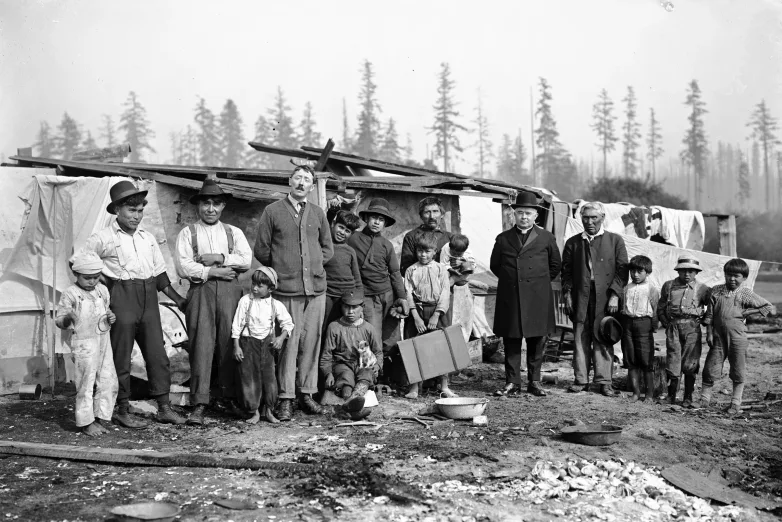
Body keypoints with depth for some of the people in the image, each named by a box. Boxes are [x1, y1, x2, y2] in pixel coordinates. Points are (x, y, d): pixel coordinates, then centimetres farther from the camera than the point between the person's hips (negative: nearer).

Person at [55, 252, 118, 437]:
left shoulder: (102, 290, 9)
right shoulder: (70, 294, -8)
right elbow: (59, 321, -8)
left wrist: (110, 318, 1)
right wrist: (68, 319, -30)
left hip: (103, 340, 6)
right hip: (83, 343, -6)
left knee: (109, 381, 7)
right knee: (86, 383, -1)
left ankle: (102, 418, 20)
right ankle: (86, 423, 9)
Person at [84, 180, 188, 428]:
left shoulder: (148, 238, 14)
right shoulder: (103, 238, -2)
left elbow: (160, 275, 18)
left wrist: (179, 300, 13)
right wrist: (104, 282, -3)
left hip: (148, 298, 5)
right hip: (121, 297, -5)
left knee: (157, 353, 4)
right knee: (121, 356, 1)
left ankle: (164, 407, 12)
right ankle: (123, 411, 12)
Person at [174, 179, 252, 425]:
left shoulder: (233, 232, 17)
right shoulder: (187, 233, 11)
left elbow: (246, 260, 2)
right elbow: (183, 267, -1)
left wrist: (219, 258, -7)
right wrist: (212, 271, -7)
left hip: (230, 289, 2)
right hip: (201, 290, -2)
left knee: (229, 342, -1)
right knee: (201, 343, -8)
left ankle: (228, 397, 11)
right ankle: (199, 405, -8)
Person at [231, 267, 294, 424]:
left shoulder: (276, 305, -1)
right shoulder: (246, 301, -4)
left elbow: (288, 323, 7)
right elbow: (237, 324, -2)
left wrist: (281, 337, -10)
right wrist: (236, 346, -5)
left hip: (267, 344, 1)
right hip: (248, 342, -1)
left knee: (269, 376, 1)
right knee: (249, 377, 0)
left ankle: (268, 410, 16)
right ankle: (254, 411, 12)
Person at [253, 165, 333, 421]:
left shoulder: (318, 213, 14)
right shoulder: (273, 211, 4)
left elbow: (328, 248, 20)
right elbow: (261, 250, 5)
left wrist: (313, 266, 9)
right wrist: (282, 269, 5)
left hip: (316, 286, 3)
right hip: (286, 288, -3)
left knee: (311, 341, 4)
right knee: (288, 342, -4)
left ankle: (306, 393, 14)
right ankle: (286, 398, 2)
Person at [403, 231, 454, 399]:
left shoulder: (441, 269, 3)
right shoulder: (411, 270, 5)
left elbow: (445, 294, -2)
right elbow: (409, 295, 0)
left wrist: (435, 316, -10)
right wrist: (416, 317, -10)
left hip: (437, 311, 0)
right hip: (417, 312, 0)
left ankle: (444, 387, 8)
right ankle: (414, 387, 7)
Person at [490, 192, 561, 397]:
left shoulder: (546, 238, 7)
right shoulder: (503, 239, 8)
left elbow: (555, 265, 16)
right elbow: (494, 266, 17)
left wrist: (540, 281, 13)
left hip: (538, 298, 0)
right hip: (510, 298, 1)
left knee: (537, 341, 4)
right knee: (511, 341, 2)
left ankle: (534, 381, 14)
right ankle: (512, 383, 8)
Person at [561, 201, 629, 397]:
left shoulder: (615, 240, 7)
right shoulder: (573, 242, 13)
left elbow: (622, 270, 3)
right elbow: (566, 271, 12)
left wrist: (614, 295, -7)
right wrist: (567, 293, 0)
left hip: (605, 299, -2)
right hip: (580, 298, 2)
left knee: (603, 340, 0)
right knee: (580, 339, 2)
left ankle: (604, 381, 5)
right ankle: (581, 380, 9)